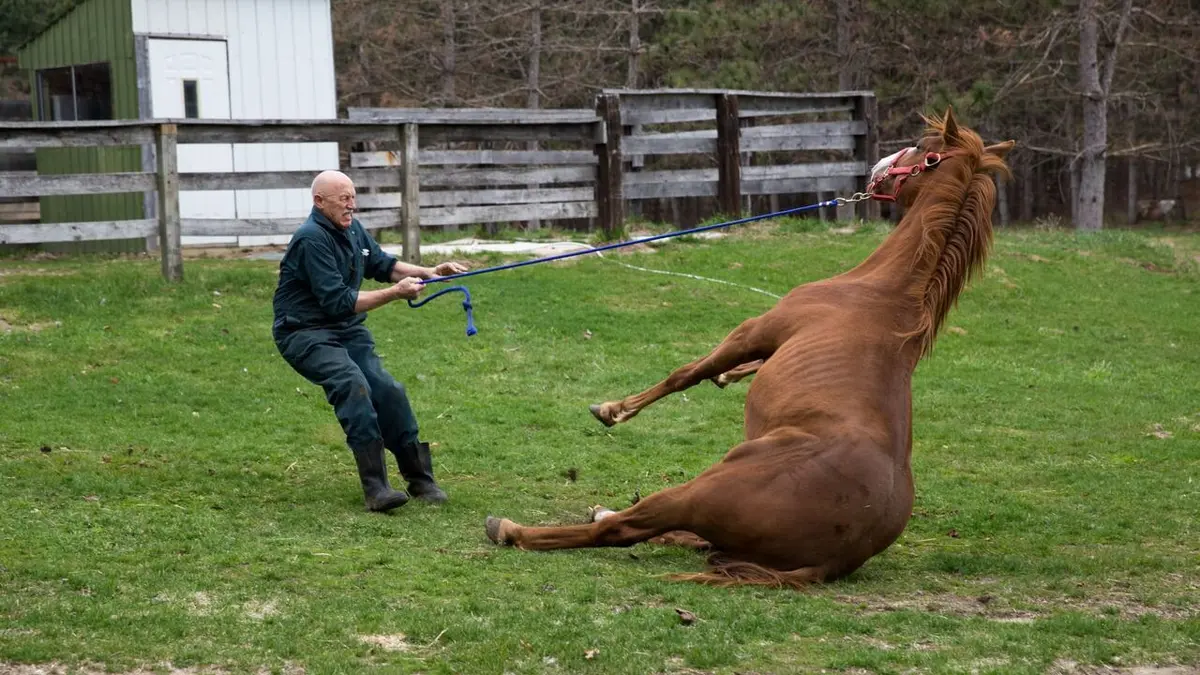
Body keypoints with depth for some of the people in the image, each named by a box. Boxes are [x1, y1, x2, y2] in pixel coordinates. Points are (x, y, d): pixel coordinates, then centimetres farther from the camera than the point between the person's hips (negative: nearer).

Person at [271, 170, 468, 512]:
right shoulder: (311, 239, -21)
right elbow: (338, 302, -24)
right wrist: (395, 293, -23)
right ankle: (375, 487, -29)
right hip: (304, 333, -8)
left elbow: (382, 264, 18)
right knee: (352, 384, -29)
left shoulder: (351, 228, 6)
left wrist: (429, 272, 4)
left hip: (347, 330, 8)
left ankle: (420, 478, 10)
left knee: (388, 390, -4)